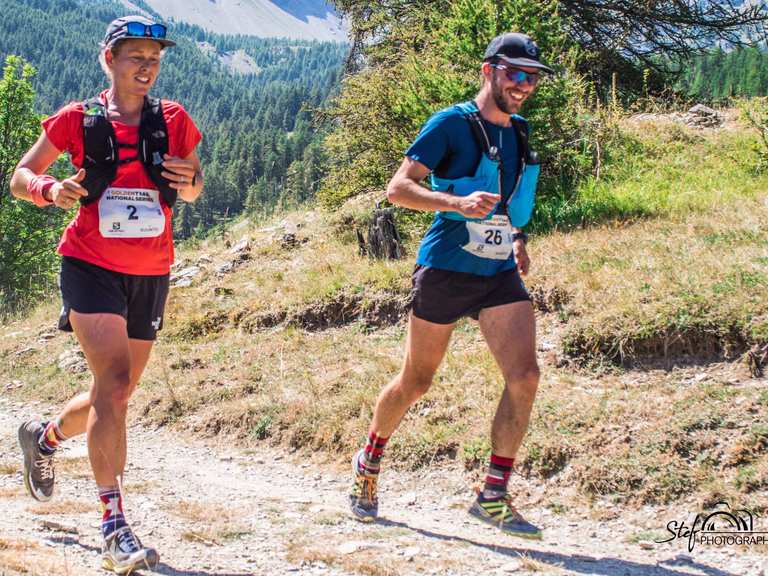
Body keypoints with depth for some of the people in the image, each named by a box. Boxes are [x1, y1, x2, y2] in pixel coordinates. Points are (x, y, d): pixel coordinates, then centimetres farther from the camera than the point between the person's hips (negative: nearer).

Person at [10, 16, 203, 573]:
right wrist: (51, 189, -18)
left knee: (115, 395, 14)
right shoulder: (77, 120, -2)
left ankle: (44, 437, 46)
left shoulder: (173, 121, 4)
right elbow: (20, 176, 4)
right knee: (114, 385, -20)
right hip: (91, 267, -4)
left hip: (150, 275, 4)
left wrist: (189, 183, -9)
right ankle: (115, 526, -20)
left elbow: (195, 187, 15)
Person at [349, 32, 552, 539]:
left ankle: (494, 497, -4)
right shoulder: (451, 124, -9)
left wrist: (518, 240, 13)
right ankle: (370, 461, 34)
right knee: (415, 382, 7)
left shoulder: (518, 133, 13)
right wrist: (459, 203, -28)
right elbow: (398, 188, -14)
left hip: (500, 274, 6)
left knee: (525, 374, -12)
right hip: (446, 270, -5)